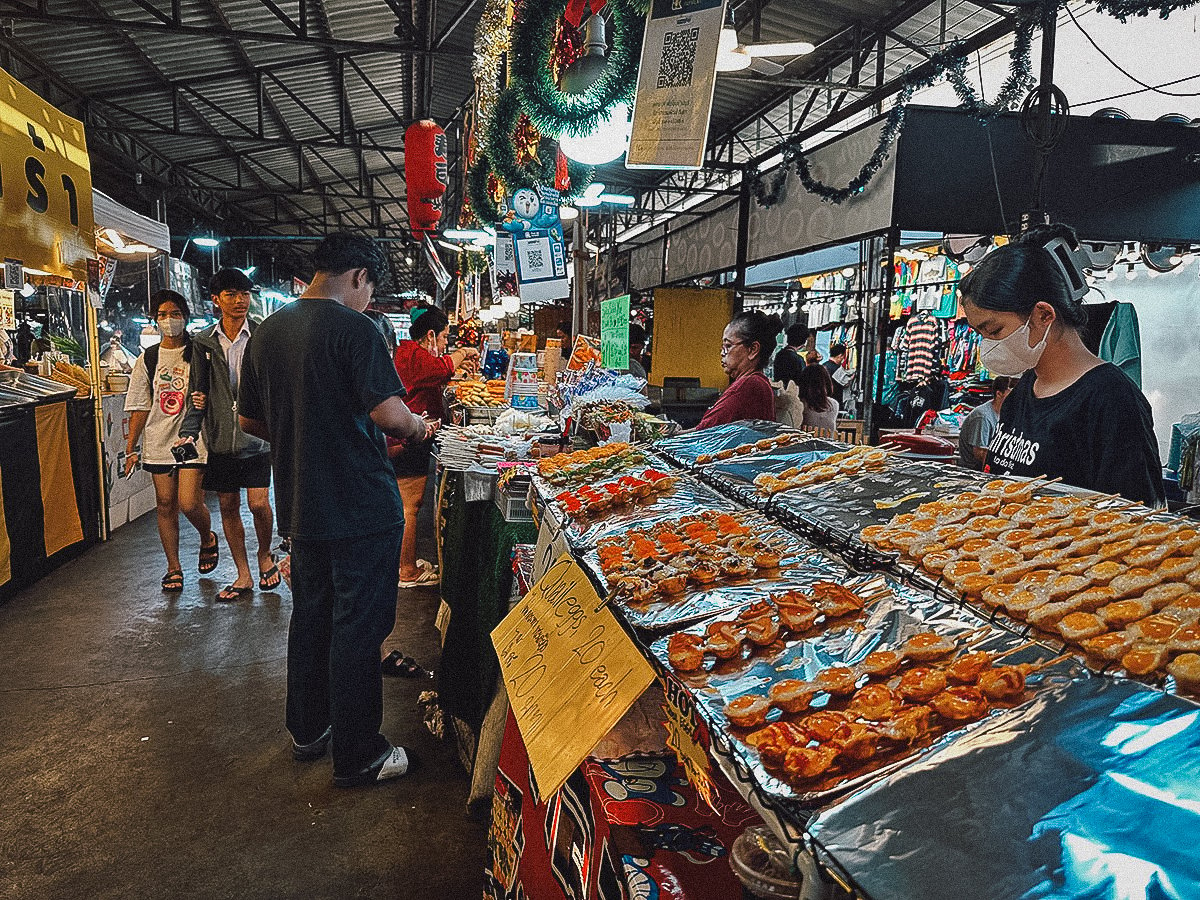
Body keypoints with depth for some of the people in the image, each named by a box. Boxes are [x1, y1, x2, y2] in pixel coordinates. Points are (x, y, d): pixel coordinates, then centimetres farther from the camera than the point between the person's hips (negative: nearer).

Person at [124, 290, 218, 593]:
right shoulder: (147, 358, 8)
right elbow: (140, 407, 9)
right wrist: (131, 448, 7)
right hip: (158, 441, 3)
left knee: (189, 503, -12)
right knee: (165, 505, 6)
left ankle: (207, 539, 21)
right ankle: (173, 568, 19)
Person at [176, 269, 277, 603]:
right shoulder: (203, 342, 5)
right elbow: (198, 392, 5)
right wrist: (189, 432, -7)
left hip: (256, 434, -3)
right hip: (220, 437, 3)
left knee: (259, 503, -9)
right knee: (228, 506, 8)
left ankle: (265, 556, 22)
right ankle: (243, 576, 22)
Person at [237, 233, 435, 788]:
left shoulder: (267, 331, 8)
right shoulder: (351, 327, -15)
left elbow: (250, 420, 15)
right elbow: (388, 412, -25)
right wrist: (417, 428, -4)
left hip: (299, 506, 8)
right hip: (361, 507, -7)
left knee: (310, 615, 20)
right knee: (358, 628, 3)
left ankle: (308, 731, 34)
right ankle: (357, 756, 15)